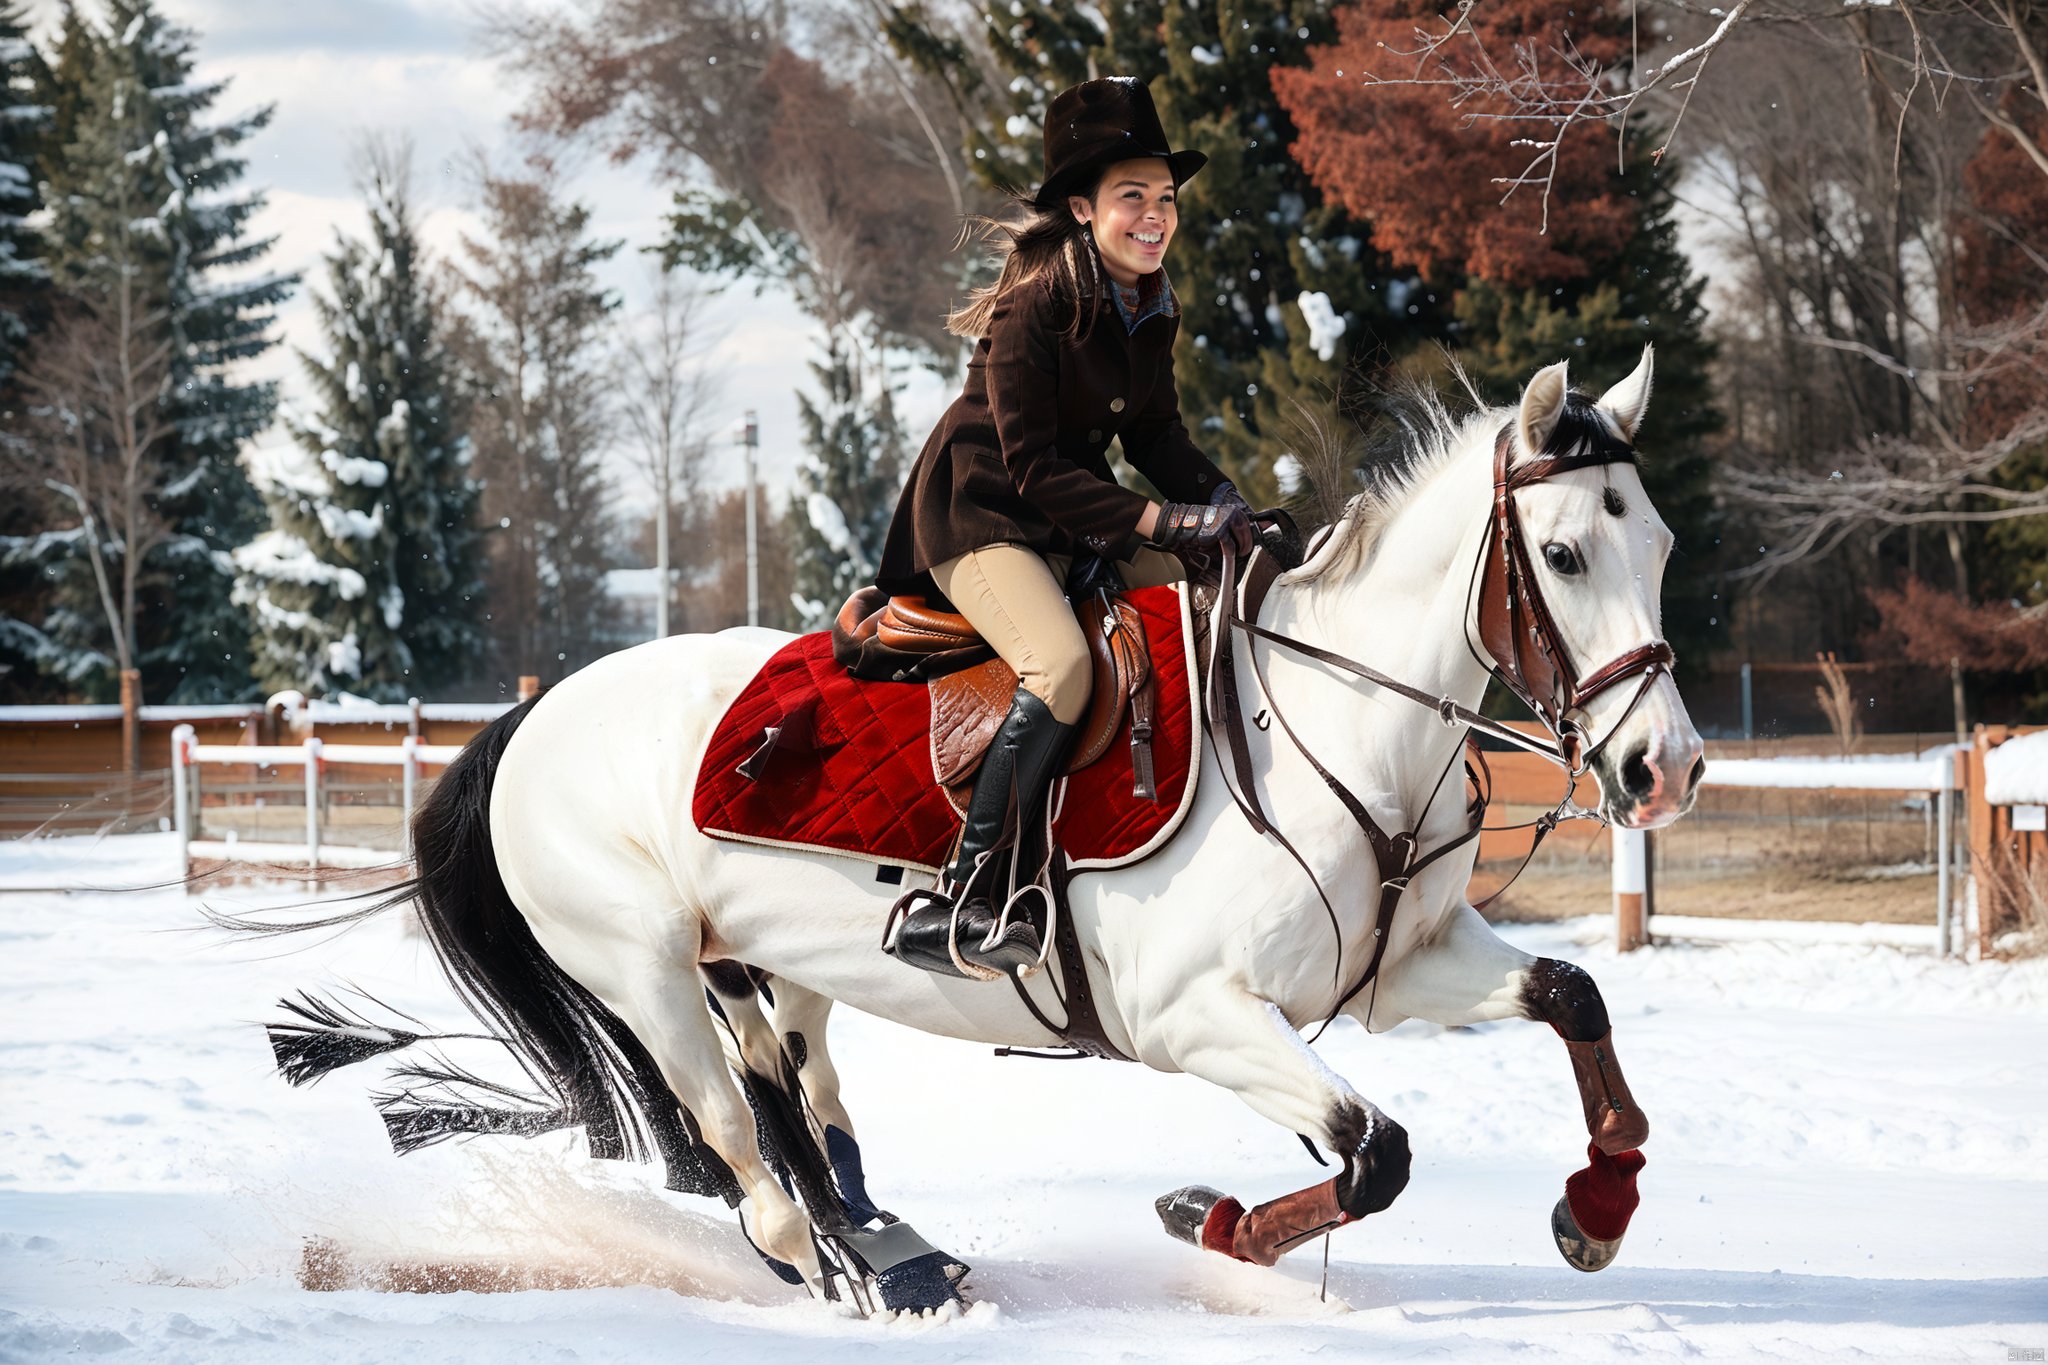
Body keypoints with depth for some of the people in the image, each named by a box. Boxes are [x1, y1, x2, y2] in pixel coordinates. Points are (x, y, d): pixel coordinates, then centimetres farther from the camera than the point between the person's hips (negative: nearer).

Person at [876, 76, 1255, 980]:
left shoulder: (1151, 309, 4)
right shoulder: (1034, 307, -21)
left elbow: (1154, 434, 10)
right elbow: (1036, 468, -23)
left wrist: (1219, 500, -9)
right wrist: (1158, 521, -30)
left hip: (1073, 516, 9)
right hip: (978, 515, -9)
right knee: (1061, 666, -31)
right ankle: (952, 905, -31)